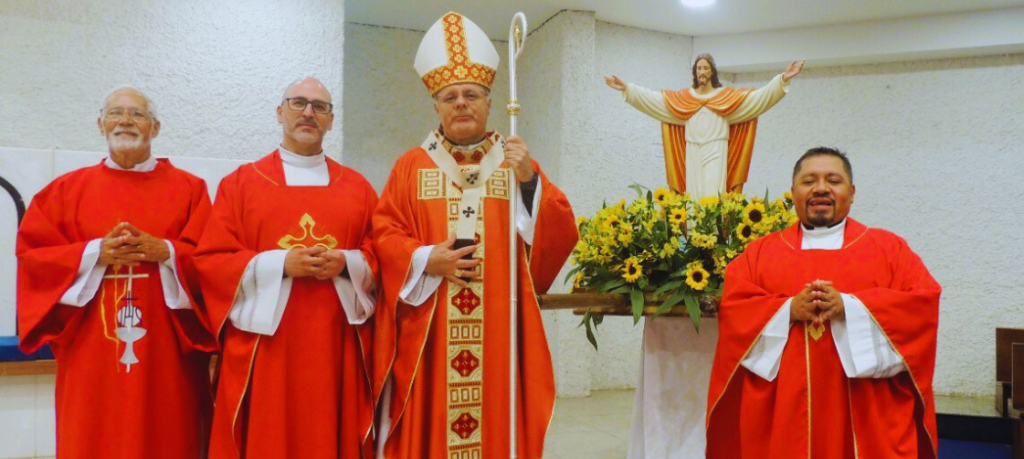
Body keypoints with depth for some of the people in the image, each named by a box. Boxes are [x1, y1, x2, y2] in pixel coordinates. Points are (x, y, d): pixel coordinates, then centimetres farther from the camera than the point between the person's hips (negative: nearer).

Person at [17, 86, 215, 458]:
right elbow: (31, 255, 2)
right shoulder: (66, 189, 10)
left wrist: (165, 252, -15)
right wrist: (95, 253, -11)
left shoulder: (189, 188, 8)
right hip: (92, 354, 1)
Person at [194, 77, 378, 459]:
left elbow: (382, 256, 9)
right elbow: (209, 260, -1)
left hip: (336, 345, 2)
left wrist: (347, 264, -11)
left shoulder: (357, 187, 12)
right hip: (263, 344, -1)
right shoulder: (240, 183, 6)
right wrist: (280, 264, -13)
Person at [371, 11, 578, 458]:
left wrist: (529, 181, -14)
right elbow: (384, 234, 3)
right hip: (428, 334, 0)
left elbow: (559, 238, 0)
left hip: (498, 330, 0)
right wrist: (425, 258, -14)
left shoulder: (519, 164, 10)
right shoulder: (411, 166, 9)